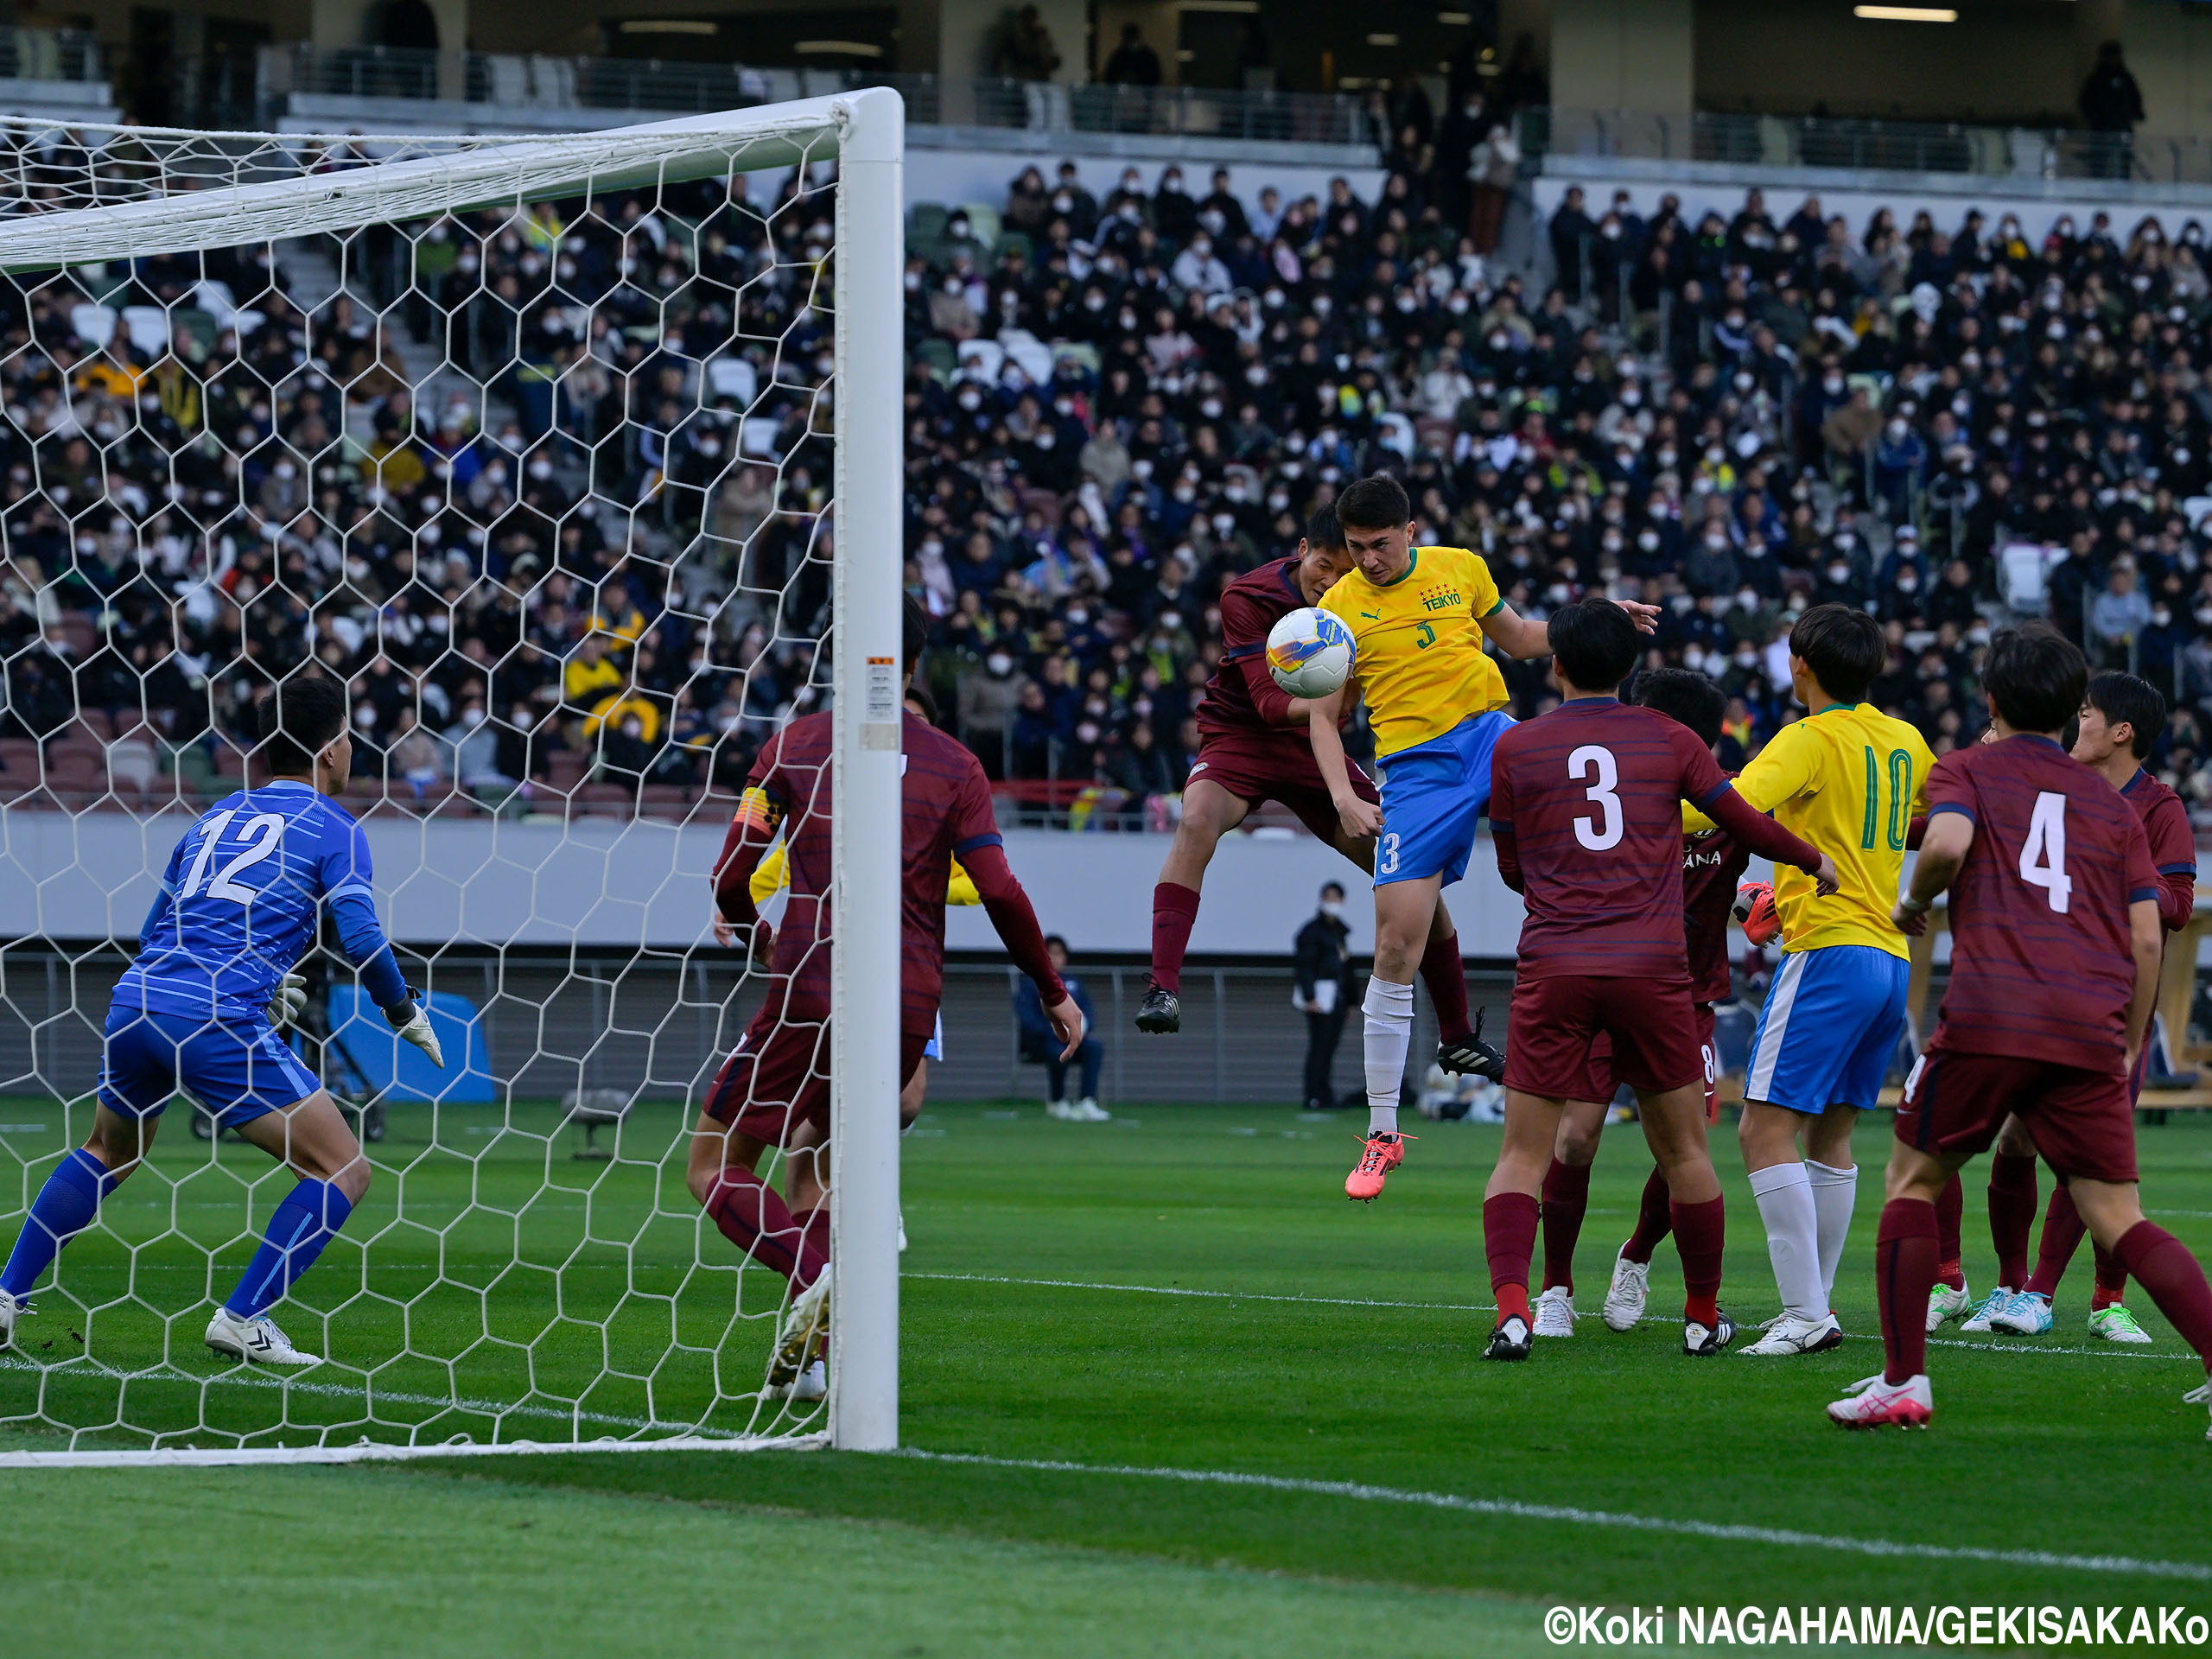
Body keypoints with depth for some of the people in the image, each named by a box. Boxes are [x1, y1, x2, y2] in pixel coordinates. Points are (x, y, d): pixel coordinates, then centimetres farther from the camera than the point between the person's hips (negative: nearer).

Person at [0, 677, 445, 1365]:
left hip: (136, 1000, 7)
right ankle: (242, 1319, -8)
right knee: (344, 1172, 1)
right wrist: (406, 1014, 8)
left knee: (109, 1150, 32)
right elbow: (360, 935, -8)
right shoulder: (331, 826, 4)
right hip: (220, 1023, -7)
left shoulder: (216, 817, 23)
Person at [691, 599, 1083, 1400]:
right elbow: (1000, 893, -2)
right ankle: (807, 1353, 6)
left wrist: (741, 923, 23)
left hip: (812, 996, -3)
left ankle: (818, 1277, -24)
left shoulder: (794, 746, 2)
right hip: (909, 1008, 4)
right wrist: (1055, 994, 9)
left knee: (715, 1169, 4)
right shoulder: (953, 766, 6)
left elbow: (732, 873, -1)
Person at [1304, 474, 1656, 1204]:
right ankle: (1382, 1133, 2)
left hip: (1488, 733, 2)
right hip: (1415, 772, -2)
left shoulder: (1460, 568, 9)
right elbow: (1322, 717, 5)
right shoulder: (1340, 608, 3)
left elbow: (1519, 638, 24)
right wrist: (1343, 796, -10)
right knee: (1397, 944, -7)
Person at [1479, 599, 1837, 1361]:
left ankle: (1512, 1305, -19)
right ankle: (1704, 1317, 23)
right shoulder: (1667, 739, 6)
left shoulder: (1514, 748, 5)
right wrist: (1813, 860, 34)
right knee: (1683, 1150, 14)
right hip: (1653, 966, 1)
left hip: (1553, 968, -1)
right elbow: (1745, 824, 15)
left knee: (1523, 1155, 1)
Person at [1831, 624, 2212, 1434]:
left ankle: (1902, 1382, 9)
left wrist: (1913, 902, 8)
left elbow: (1947, 843, -12)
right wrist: (2128, 1049, 21)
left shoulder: (1967, 770, 11)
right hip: (2091, 1030, 3)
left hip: (1990, 1017, -3)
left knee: (1913, 1179, 15)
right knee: (2118, 1219, 3)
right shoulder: (2112, 804, 21)